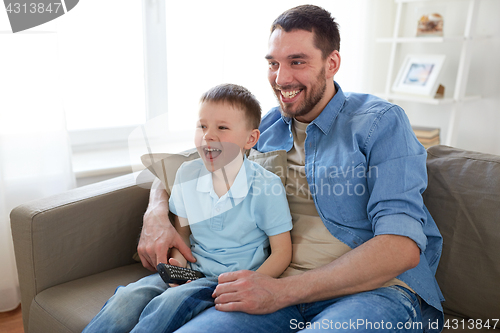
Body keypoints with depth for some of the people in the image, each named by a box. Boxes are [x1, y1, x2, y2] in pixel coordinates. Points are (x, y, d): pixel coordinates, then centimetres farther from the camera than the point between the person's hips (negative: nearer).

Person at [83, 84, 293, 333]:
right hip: (193, 269, 5)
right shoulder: (187, 174, 1)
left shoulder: (267, 187, -14)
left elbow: (281, 252, -9)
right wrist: (179, 265, -6)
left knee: (171, 302, -29)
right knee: (130, 297, -20)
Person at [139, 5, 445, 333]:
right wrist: (156, 216, -4)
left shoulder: (381, 122, -3)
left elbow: (402, 246, -14)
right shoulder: (265, 127, 12)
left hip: (376, 290, -2)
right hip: (282, 288, 4)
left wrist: (283, 291, -21)